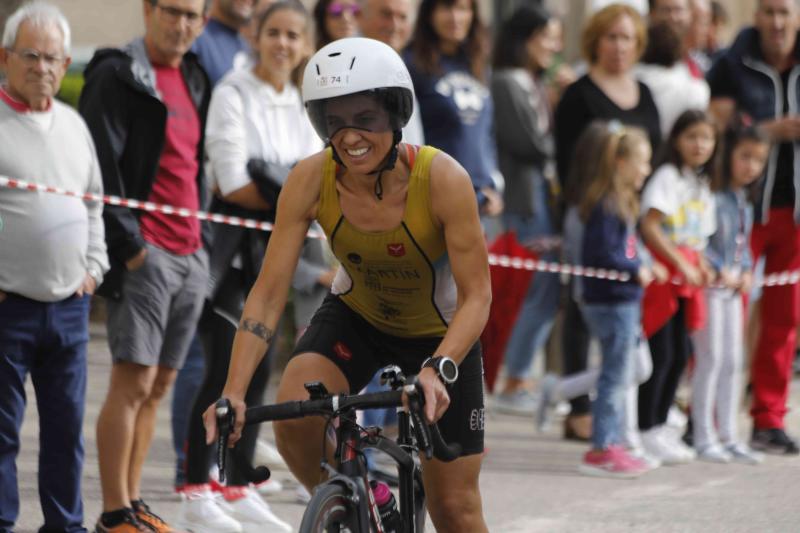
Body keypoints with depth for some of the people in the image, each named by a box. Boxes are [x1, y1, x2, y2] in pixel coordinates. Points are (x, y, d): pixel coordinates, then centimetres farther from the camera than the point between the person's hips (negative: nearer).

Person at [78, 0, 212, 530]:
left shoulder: (194, 79, 17)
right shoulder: (118, 76, -7)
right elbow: (101, 165, -13)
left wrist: (201, 236, 15)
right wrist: (128, 243, -16)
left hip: (190, 255, 8)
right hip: (144, 255, -8)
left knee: (158, 384, 10)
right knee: (133, 382, -9)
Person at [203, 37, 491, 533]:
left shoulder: (442, 179, -30)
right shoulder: (311, 181, -23)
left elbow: (477, 296, -28)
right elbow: (269, 292, -21)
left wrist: (438, 370, -45)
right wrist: (233, 391, -32)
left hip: (440, 335, -2)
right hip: (356, 320, 2)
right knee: (293, 417, -29)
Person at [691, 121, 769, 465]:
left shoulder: (744, 203, 12)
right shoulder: (712, 195, -16)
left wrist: (746, 272, 3)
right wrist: (719, 271, -20)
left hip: (733, 288, 9)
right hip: (709, 284, -9)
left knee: (733, 361, 10)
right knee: (710, 358, -6)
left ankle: (728, 436, 17)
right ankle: (703, 437, 0)